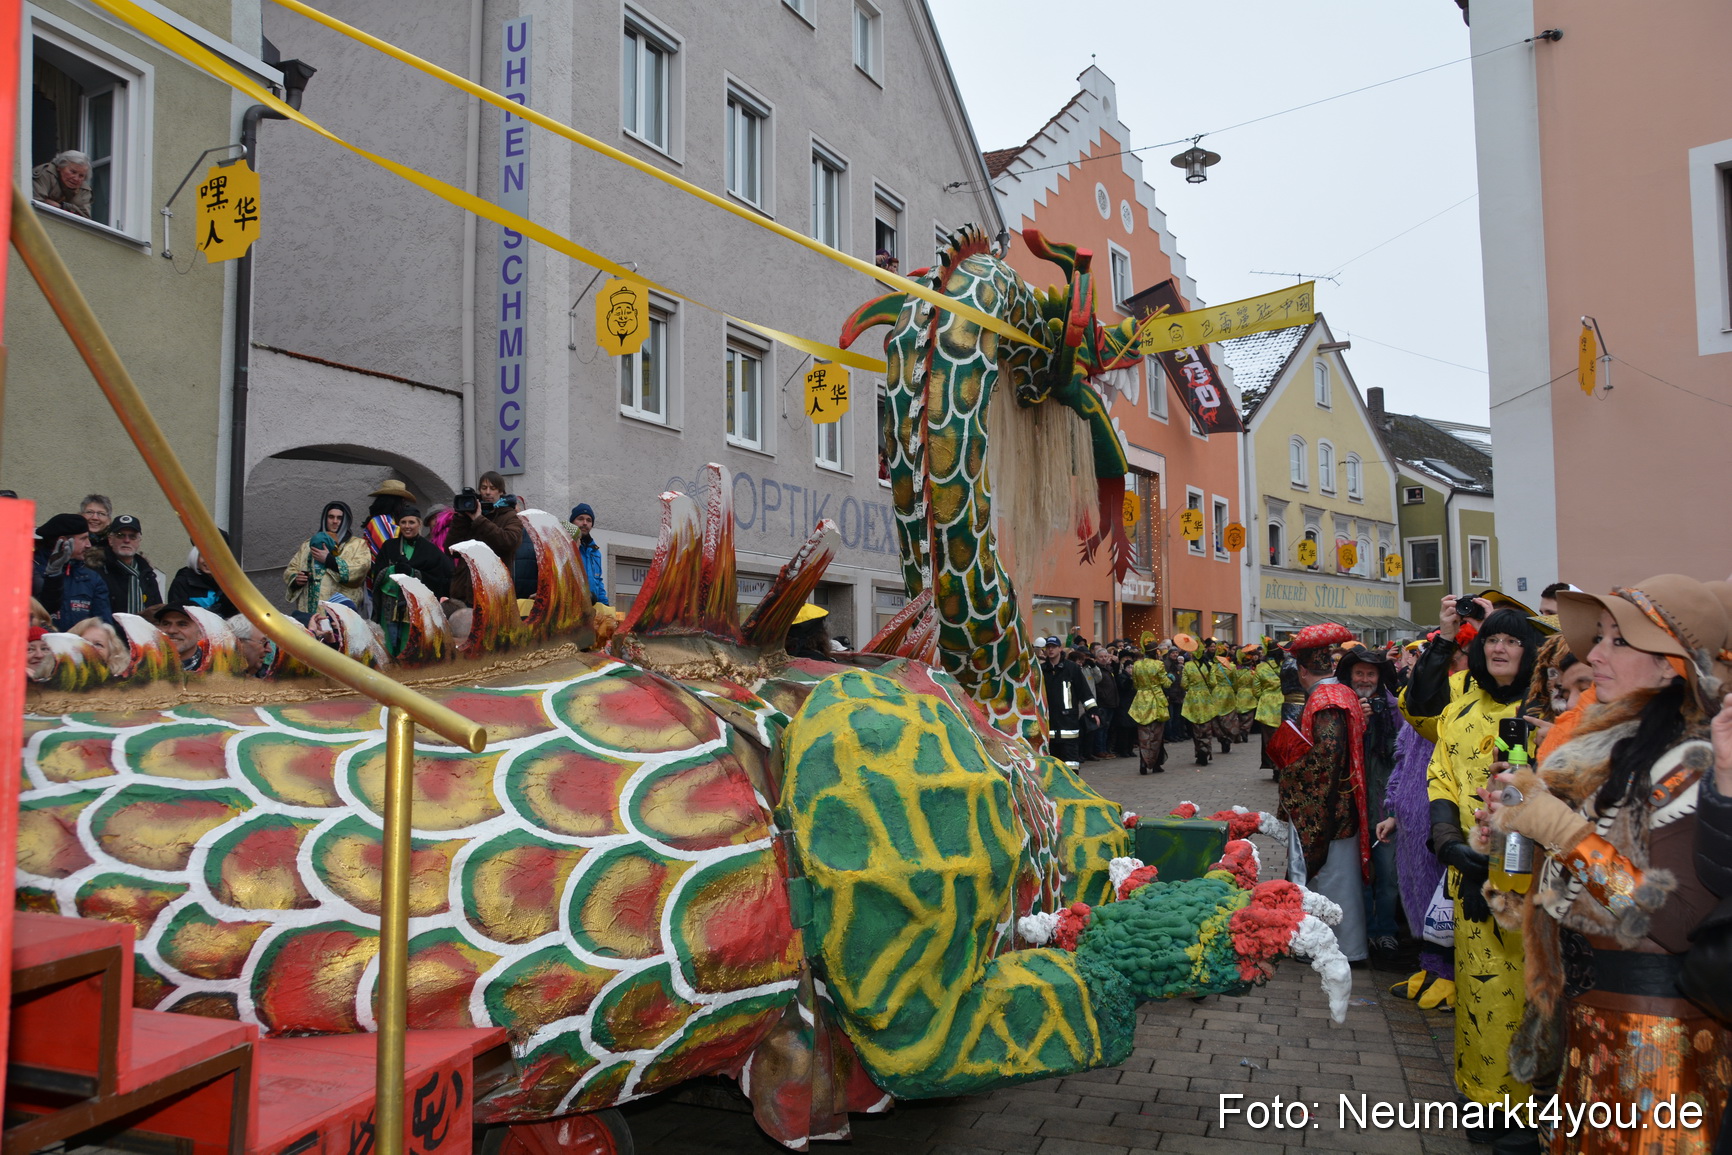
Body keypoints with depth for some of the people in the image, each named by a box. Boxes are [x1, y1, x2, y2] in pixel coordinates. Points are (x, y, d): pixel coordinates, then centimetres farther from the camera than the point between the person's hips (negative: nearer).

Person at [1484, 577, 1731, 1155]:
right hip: (1590, 1011, 8)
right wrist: (1532, 807, -3)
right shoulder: (1617, 746, 5)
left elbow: (1679, 922, -26)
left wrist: (1562, 830, -26)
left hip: (1654, 1035, -8)